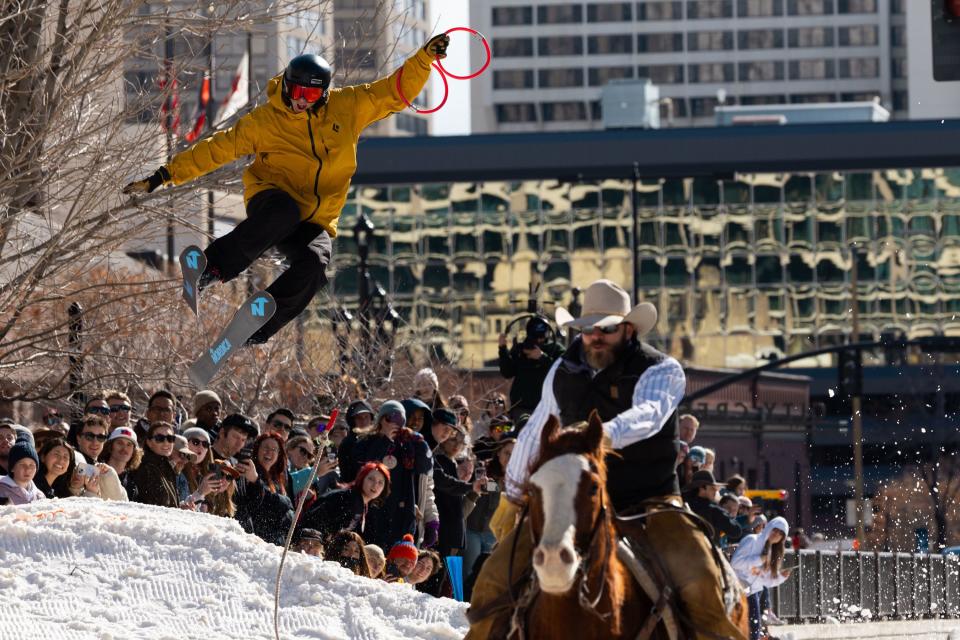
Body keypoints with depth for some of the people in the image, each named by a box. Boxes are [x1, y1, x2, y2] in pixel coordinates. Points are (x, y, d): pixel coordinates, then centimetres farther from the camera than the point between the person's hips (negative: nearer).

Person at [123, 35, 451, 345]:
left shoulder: (348, 107, 3)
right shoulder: (263, 121, -3)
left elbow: (395, 92, 9)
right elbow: (216, 150, -1)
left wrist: (425, 57, -5)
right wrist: (164, 176, -5)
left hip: (314, 224, 2)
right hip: (270, 203, -2)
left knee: (314, 263, -32)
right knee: (284, 211, -40)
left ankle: (256, 327, -21)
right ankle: (211, 267, -35)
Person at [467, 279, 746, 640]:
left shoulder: (662, 370, -7)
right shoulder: (563, 373, 8)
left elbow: (648, 414, -29)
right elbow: (533, 436, 20)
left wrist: (606, 435, -48)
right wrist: (513, 498, 23)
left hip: (649, 502, -4)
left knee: (699, 581, -30)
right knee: (497, 575, -9)